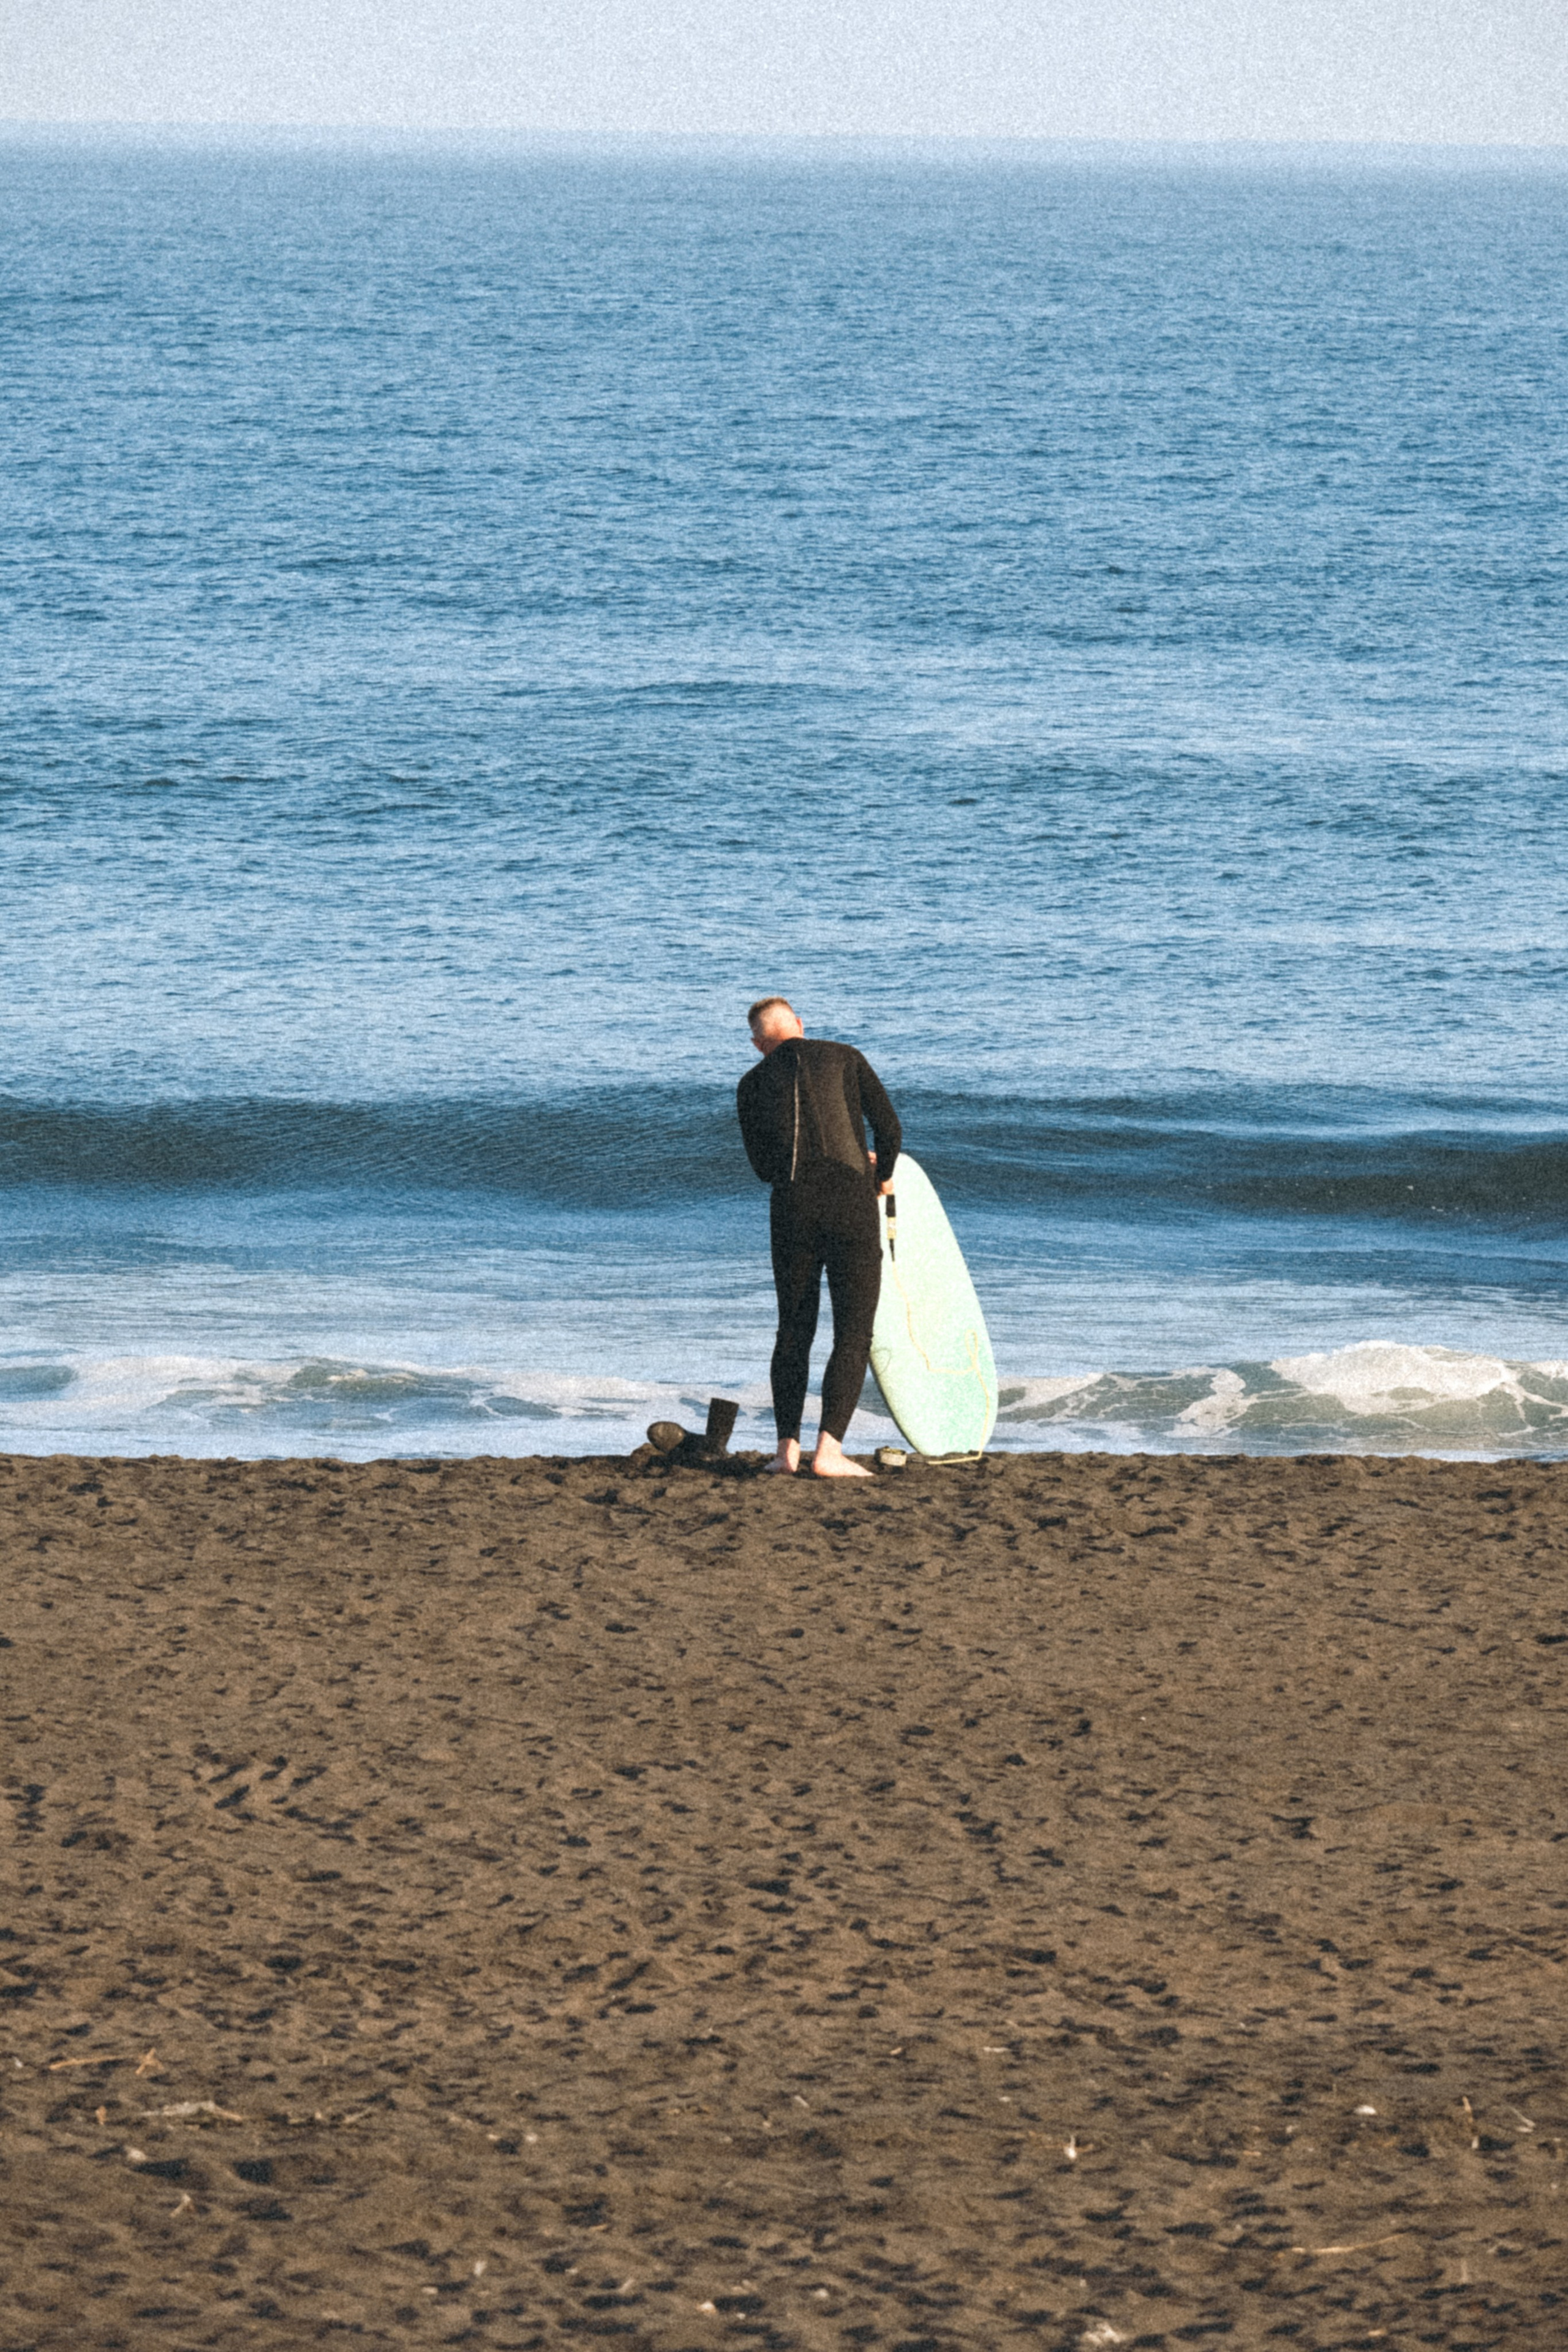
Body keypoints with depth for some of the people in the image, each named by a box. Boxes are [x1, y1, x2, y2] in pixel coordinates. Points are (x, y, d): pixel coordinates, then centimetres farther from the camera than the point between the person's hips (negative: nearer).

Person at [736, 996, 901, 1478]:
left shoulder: (753, 1085, 10)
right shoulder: (846, 1060, 6)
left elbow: (764, 1166, 14)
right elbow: (889, 1128, 0)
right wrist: (882, 1176, 22)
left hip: (793, 1208, 2)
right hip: (852, 1204, -2)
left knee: (794, 1331, 16)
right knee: (854, 1334, 0)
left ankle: (787, 1447, 12)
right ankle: (829, 1449, -12)